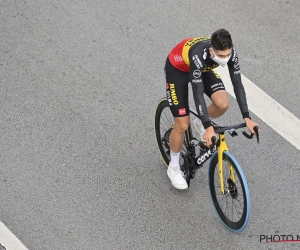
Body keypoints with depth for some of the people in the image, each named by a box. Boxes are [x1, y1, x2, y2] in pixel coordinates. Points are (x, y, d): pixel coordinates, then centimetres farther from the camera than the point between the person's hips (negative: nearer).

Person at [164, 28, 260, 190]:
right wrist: (209, 127, -42)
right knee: (183, 125, -6)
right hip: (177, 69, -5)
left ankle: (201, 124, 15)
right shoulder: (199, 56, -43)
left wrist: (246, 117, -26)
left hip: (203, 69, 5)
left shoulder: (230, 52, -28)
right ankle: (173, 167, 16)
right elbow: (198, 93, -41)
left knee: (223, 104, -19)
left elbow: (237, 84, -21)